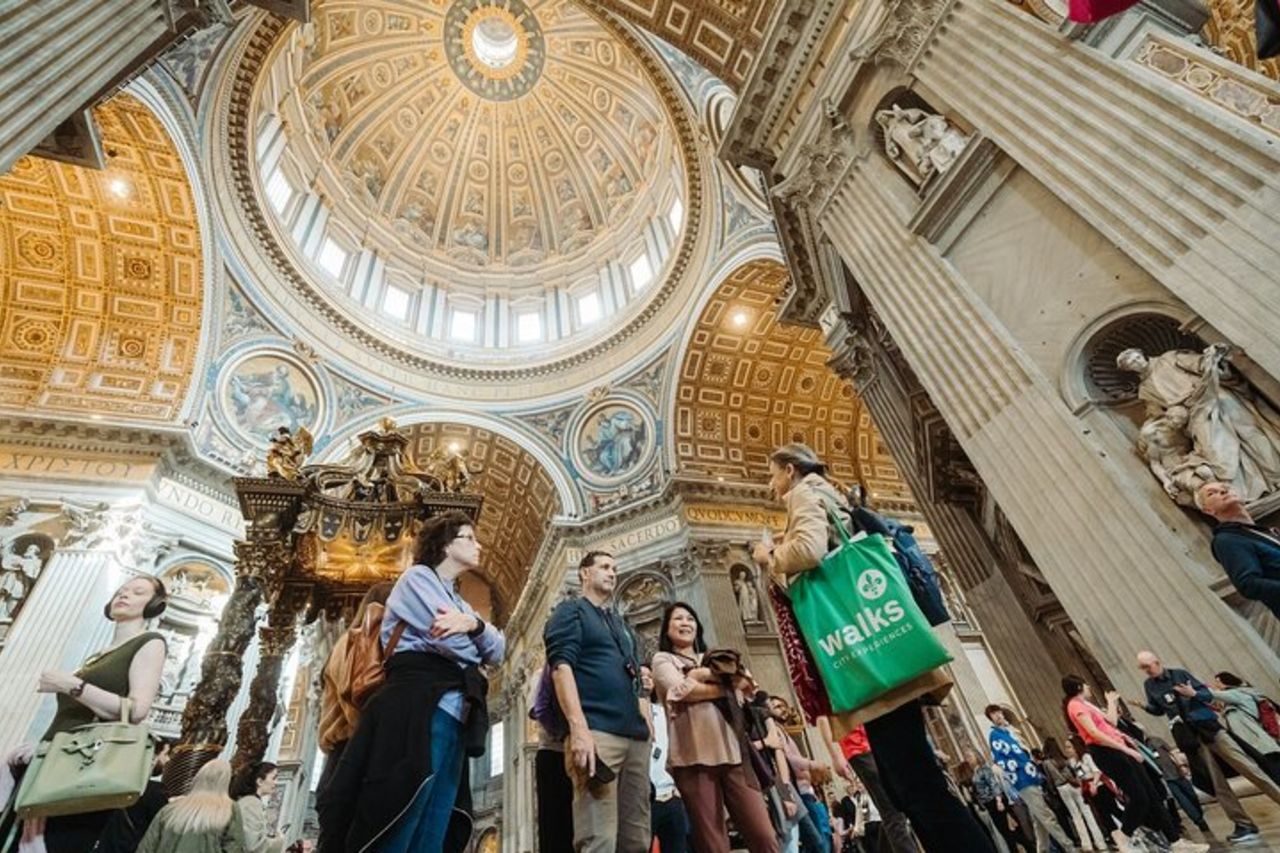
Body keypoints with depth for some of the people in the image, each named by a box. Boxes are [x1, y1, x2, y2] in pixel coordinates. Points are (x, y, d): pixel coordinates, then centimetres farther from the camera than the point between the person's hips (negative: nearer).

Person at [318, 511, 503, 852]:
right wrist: (475, 647, 8)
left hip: (454, 719, 8)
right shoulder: (418, 577, 5)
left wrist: (474, 624, -7)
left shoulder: (460, 603, 28)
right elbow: (451, 643, -11)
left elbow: (498, 649, 12)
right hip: (419, 708, -7)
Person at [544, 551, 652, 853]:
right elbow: (562, 666, -9)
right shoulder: (571, 611, 5)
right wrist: (579, 728, -21)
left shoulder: (622, 625, 27)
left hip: (636, 737, 8)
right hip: (597, 730, -7)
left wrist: (648, 729, 13)